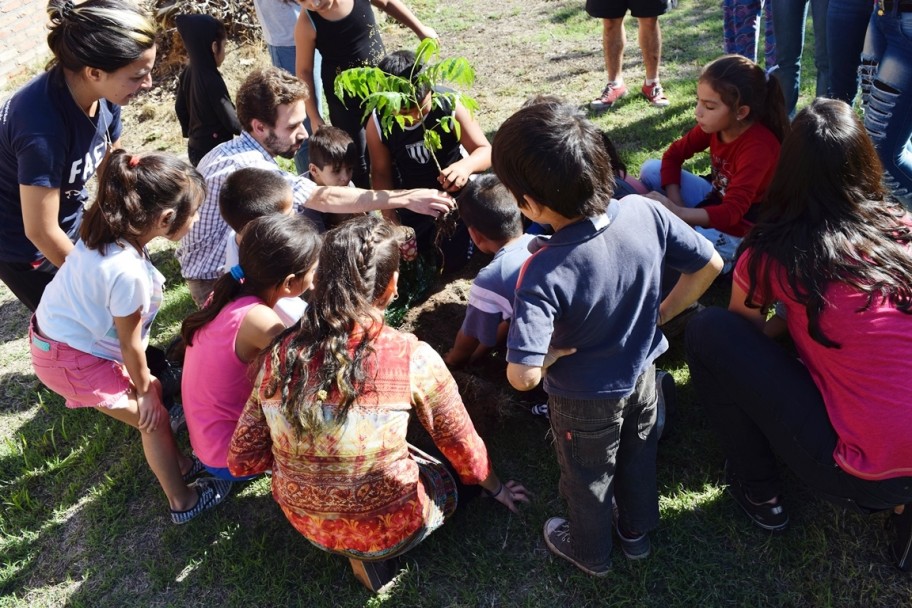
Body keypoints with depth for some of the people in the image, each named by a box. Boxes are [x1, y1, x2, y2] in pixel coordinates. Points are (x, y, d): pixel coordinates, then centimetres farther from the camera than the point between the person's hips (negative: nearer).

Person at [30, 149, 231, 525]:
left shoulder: (106, 230, -11)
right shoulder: (128, 272, -36)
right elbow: (130, 343, -20)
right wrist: (143, 389, -2)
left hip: (55, 332, 8)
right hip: (73, 360, -8)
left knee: (153, 392, 20)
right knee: (153, 416, 5)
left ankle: (177, 464, 40)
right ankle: (183, 502, 23)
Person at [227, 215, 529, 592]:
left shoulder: (281, 353, -12)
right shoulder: (412, 357, -22)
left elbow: (242, 460, -4)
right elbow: (463, 447, -6)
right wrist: (496, 489, 15)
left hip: (306, 524, 5)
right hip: (388, 529, -4)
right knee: (450, 481, 27)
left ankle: (360, 548, 10)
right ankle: (373, 553, 6)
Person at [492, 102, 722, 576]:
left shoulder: (543, 273, -38)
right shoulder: (645, 212, -25)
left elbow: (522, 376, -41)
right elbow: (709, 264, -10)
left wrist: (555, 350, -20)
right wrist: (661, 313, 1)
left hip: (585, 403, -4)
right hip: (642, 376, 5)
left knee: (588, 480, 25)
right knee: (638, 458, 32)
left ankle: (591, 553, 53)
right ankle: (637, 531, 58)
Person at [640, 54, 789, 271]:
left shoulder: (759, 147, -30)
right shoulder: (714, 125, -10)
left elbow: (732, 211, -34)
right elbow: (674, 155, 0)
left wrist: (678, 213, -41)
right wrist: (676, 204, -14)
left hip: (740, 227, -7)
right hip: (716, 199, 8)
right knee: (651, 170, -7)